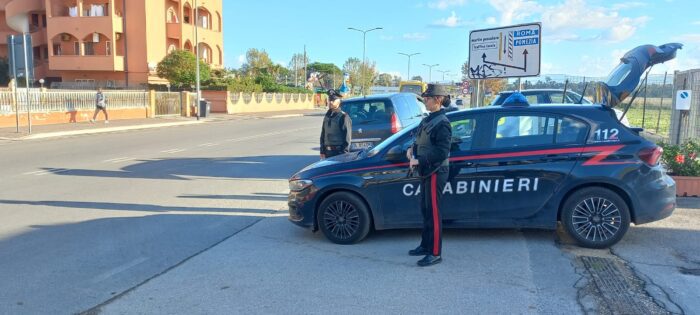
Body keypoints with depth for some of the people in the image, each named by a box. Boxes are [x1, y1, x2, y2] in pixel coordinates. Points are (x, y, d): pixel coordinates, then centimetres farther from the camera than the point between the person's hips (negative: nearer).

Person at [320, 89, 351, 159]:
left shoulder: (343, 117, -8)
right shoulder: (327, 116, 13)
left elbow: (347, 138, -11)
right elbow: (323, 135, 18)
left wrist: (344, 155, -14)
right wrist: (322, 152, 12)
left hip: (339, 152, -7)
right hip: (328, 152, 7)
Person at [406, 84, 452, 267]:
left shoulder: (442, 123, -16)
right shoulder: (428, 120, 11)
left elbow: (442, 152, -21)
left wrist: (419, 160, -21)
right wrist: (413, 149, 3)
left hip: (436, 172, -9)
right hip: (426, 171, 9)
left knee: (433, 213, -4)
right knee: (425, 210, 16)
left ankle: (435, 253, 4)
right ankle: (425, 246, 28)